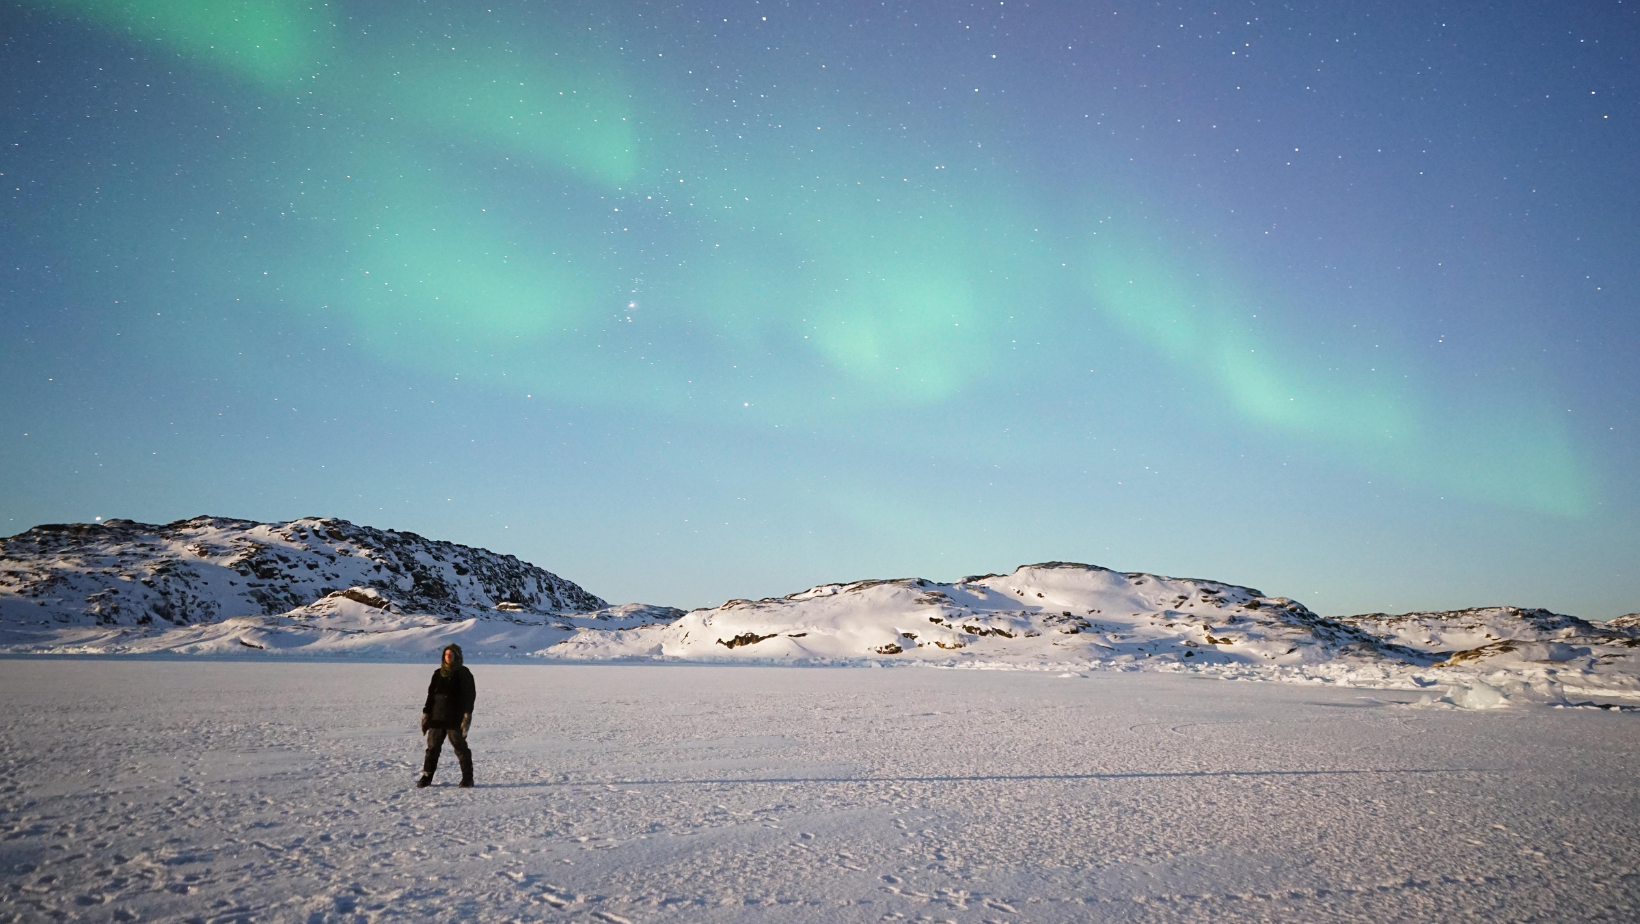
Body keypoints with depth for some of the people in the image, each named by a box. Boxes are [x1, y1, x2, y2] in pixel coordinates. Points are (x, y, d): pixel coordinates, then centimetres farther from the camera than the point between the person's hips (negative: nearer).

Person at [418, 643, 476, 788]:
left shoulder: (463, 674, -2)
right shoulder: (438, 674, 12)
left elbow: (470, 695, -7)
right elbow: (431, 695, 15)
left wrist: (467, 716, -15)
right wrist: (426, 715, 9)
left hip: (455, 719, -5)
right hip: (437, 718, 5)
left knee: (460, 748, -1)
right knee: (432, 747, 5)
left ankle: (467, 778, 6)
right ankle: (427, 777, 13)